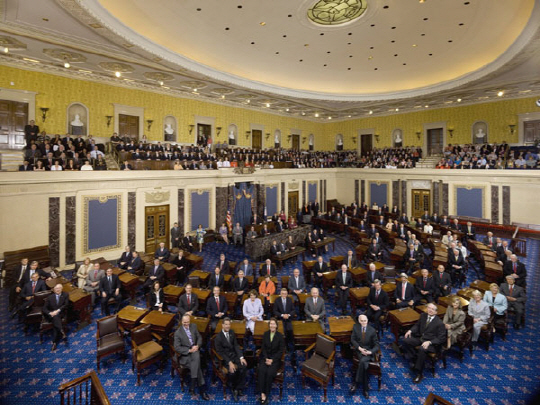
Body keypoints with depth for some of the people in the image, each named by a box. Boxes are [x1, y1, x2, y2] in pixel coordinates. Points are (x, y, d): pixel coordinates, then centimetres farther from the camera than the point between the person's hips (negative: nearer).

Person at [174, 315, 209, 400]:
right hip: (185, 354, -3)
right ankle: (202, 389, -17)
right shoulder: (178, 333, -5)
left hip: (195, 350, 3)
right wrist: (189, 350, -18)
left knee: (196, 357, -33)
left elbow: (199, 337, 12)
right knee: (197, 366, -27)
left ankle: (192, 385, -26)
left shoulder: (194, 327, 7)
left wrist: (197, 346, -9)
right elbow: (177, 348, -9)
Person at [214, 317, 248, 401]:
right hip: (225, 358, -4)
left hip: (234, 355, 4)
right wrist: (229, 362, -21)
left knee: (243, 366, -22)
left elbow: (236, 345, 4)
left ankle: (238, 389, -6)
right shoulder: (218, 337, -10)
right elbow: (220, 352, -12)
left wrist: (241, 357, -10)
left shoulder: (232, 332, 5)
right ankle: (234, 388, 2)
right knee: (232, 370, -28)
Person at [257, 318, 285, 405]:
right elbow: (263, 348, 5)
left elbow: (281, 351, -4)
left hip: (275, 358, -2)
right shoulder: (265, 334, 5)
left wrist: (272, 360, -13)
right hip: (265, 357, 2)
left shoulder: (280, 336, -3)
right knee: (261, 370, -26)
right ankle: (262, 393, -21)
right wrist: (266, 358, -10)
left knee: (270, 372, -26)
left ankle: (266, 394, -12)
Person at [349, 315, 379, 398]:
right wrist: (360, 348, -14)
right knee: (365, 365, -29)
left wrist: (370, 352, -18)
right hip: (359, 350, 1)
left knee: (362, 361, -33)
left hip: (369, 351, -1)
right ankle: (365, 388, -16)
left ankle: (355, 383, -20)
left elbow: (376, 345, 0)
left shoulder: (372, 330, -3)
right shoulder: (355, 327, 1)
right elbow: (353, 340, 2)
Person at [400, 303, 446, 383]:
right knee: (405, 340, -16)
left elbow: (441, 338, -11)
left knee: (421, 349, -35)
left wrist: (429, 342, -24)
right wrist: (410, 331, -2)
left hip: (431, 343, -6)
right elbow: (417, 325, 18)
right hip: (420, 338, 6)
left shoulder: (439, 323, -12)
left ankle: (419, 374, -20)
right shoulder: (423, 316, 5)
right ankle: (415, 358, -2)